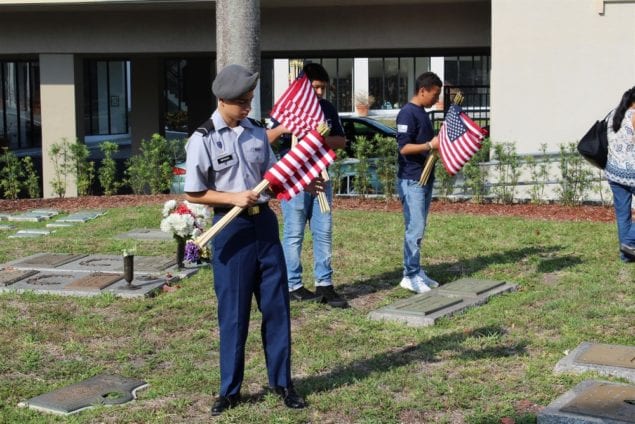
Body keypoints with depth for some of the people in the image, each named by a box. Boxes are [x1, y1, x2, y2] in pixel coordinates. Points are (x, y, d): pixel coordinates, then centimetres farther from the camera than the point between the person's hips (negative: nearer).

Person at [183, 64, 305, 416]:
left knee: (276, 306, 9)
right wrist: (233, 198, -18)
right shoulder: (203, 140, -9)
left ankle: (282, 382, 23)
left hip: (265, 222, 4)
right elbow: (193, 193, -8)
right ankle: (229, 389, 21)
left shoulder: (257, 133, 6)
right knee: (233, 313, 5)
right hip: (231, 229, -4)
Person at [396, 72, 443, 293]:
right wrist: (431, 145, -19)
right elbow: (404, 148, -19)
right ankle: (410, 275, -3)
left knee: (419, 229, 12)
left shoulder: (422, 113, 16)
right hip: (411, 180, -10)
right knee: (415, 229, -8)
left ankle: (415, 271, 18)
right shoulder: (407, 113, -13)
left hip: (425, 178, 10)